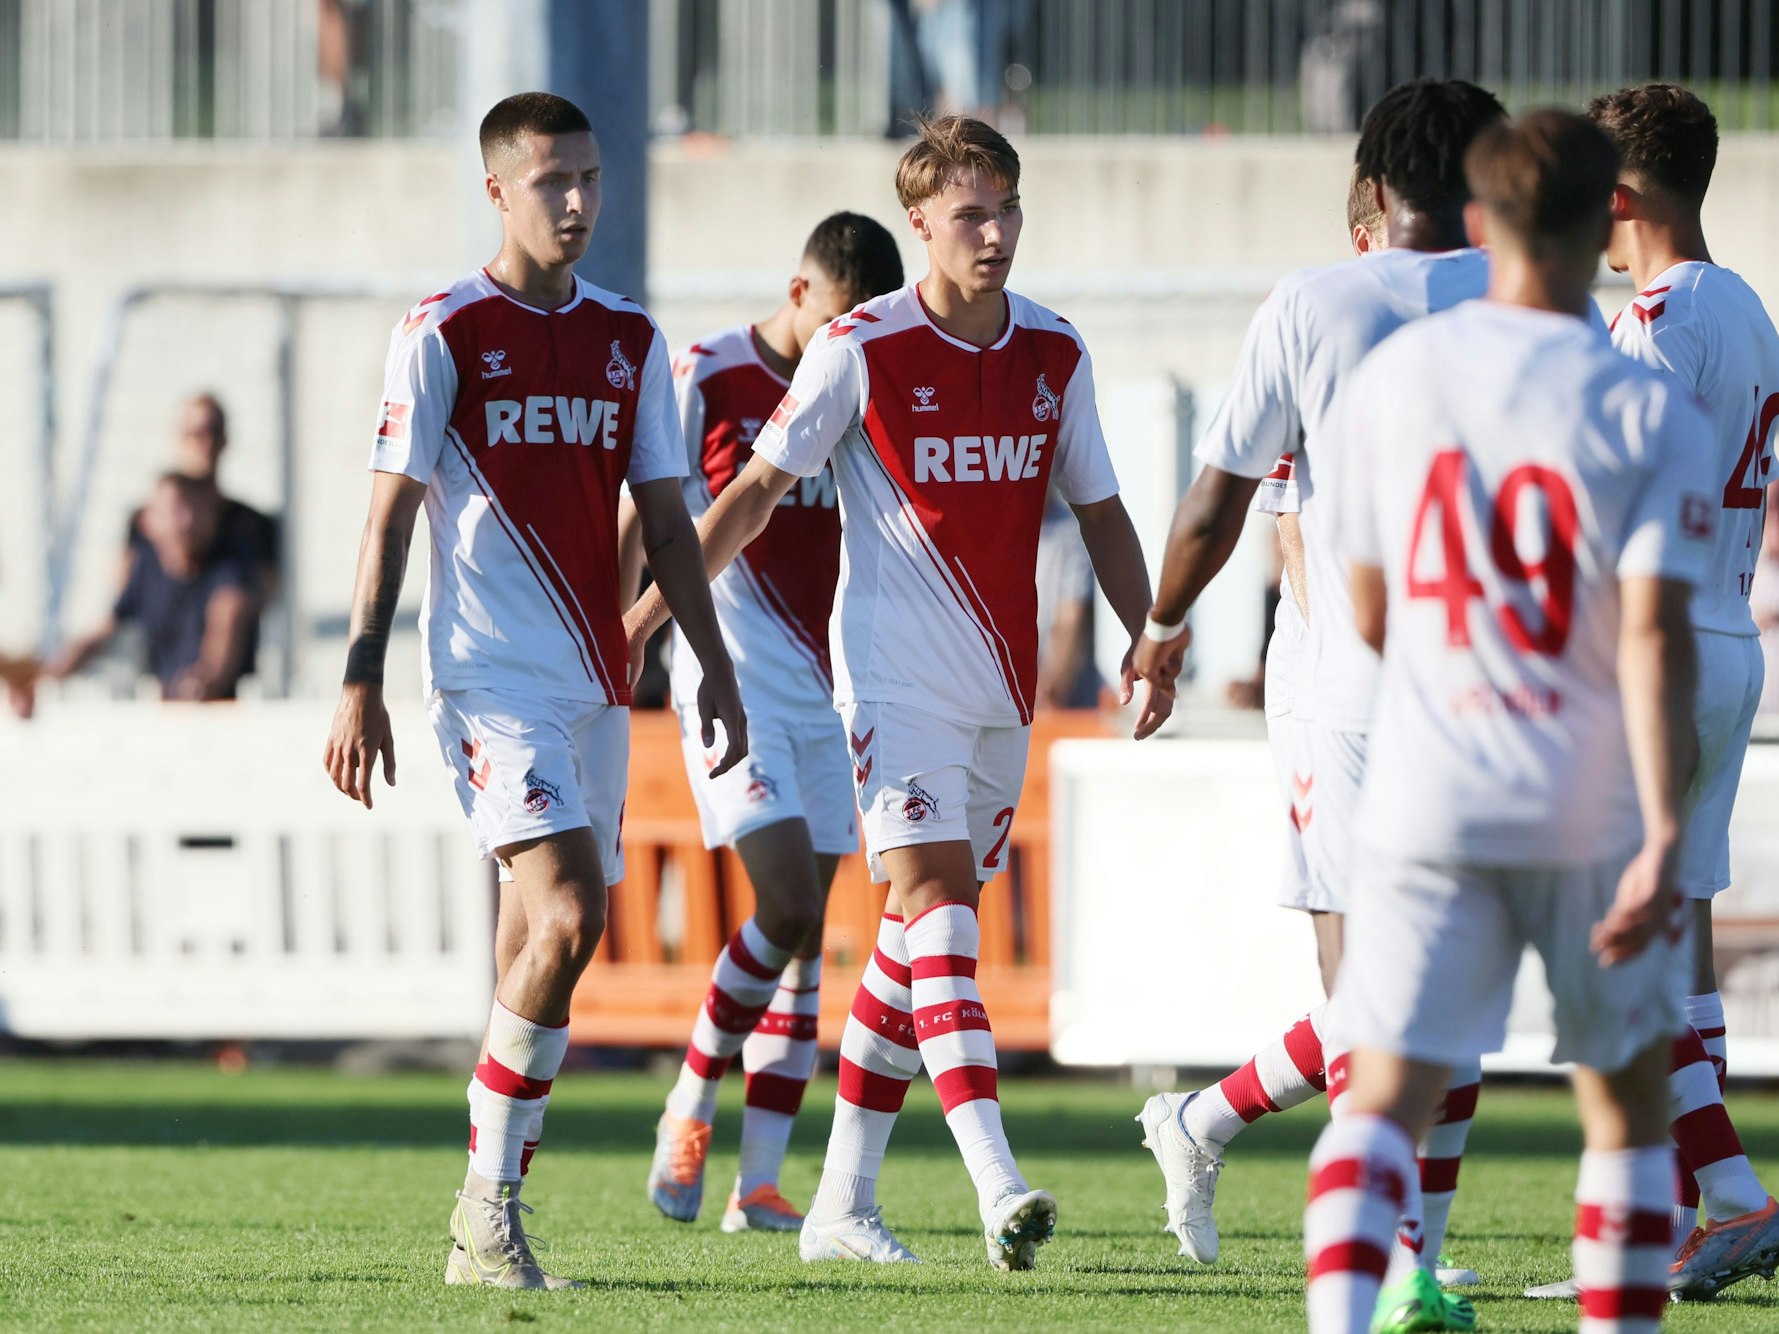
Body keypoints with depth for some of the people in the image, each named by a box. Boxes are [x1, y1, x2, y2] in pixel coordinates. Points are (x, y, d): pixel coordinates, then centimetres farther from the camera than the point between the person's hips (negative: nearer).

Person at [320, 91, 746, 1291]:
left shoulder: (629, 340, 13)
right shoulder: (443, 334, -3)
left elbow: (665, 519, 17)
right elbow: (391, 515, -3)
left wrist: (716, 671, 12)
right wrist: (361, 684, -8)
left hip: (596, 684, 6)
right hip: (493, 680, -6)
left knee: (537, 959, 5)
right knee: (567, 917, -20)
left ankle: (486, 1232, 11)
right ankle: (490, 1204, -12)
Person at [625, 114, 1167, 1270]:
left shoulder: (1055, 354, 6)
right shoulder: (862, 349, -8)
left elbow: (1100, 511, 15)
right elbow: (758, 491, -2)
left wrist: (1148, 643, 4)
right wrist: (651, 609, -4)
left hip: (1002, 686, 6)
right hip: (895, 672, -6)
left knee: (922, 934, 9)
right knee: (935, 899, -18)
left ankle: (844, 1200, 17)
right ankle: (999, 1193, -30)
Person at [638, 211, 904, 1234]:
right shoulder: (708, 379, -7)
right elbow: (642, 521, -3)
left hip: (829, 688, 6)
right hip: (735, 680, -6)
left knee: (807, 933, 2)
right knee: (787, 908, -17)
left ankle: (760, 1183, 4)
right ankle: (691, 1104, 5)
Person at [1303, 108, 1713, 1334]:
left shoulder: (1389, 381, 2)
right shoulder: (1649, 414, -7)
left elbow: (1371, 618, 10)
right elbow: (1655, 635, -16)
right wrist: (1665, 836, -20)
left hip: (1428, 805, 1)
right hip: (1595, 817, -1)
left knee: (1384, 1101, -4)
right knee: (1627, 1102, 16)